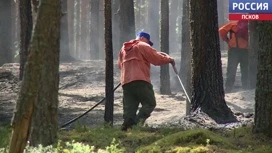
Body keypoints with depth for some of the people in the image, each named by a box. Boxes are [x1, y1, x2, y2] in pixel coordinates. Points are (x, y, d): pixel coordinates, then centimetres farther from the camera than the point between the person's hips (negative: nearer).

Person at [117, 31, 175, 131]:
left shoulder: (124, 49, 25)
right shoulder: (143, 46, 4)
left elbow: (120, 65, 29)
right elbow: (157, 58, 0)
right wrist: (169, 59, 15)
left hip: (125, 82, 7)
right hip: (140, 81, -7)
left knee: (129, 108, 6)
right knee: (150, 103, -4)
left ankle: (126, 126, -9)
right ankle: (138, 120, -26)